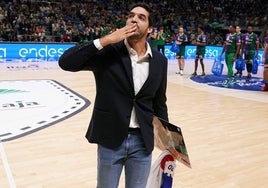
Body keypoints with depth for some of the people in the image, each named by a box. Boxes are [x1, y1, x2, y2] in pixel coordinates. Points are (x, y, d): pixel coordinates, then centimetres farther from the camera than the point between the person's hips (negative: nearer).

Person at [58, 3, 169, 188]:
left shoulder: (160, 61, 2)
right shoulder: (108, 52, -8)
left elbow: (159, 103, 9)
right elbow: (66, 62, -19)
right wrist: (105, 40, -22)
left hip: (143, 141, 3)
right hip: (110, 140, -2)